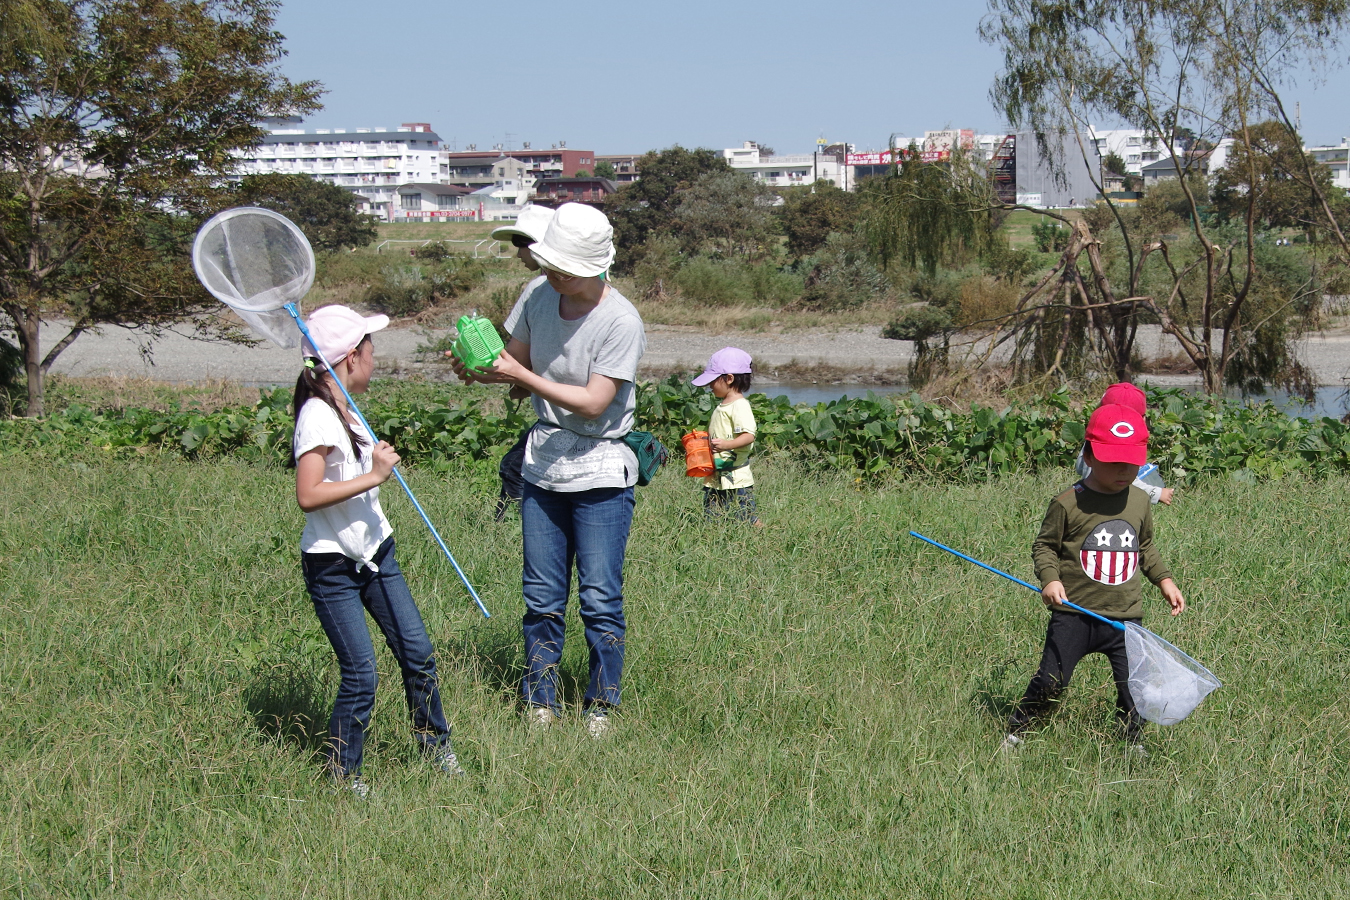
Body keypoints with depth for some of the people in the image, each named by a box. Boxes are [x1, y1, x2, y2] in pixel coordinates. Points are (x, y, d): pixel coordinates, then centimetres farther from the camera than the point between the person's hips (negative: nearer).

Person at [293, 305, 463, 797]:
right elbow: (307, 495, -30)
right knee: (360, 674, -7)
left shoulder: (344, 410, 9)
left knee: (416, 650, 8)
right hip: (332, 566, -9)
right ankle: (342, 773, 10)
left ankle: (434, 742, 26)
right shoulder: (319, 417, -21)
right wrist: (374, 476, -27)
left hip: (374, 551, 9)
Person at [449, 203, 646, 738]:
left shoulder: (621, 322, -18)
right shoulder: (538, 298, 0)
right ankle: (539, 705, 18)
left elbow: (593, 403, -20)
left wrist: (520, 376, -23)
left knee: (600, 599, -2)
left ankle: (601, 707, 12)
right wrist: (479, 371, -11)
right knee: (541, 596, 8)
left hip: (601, 472, -5)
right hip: (543, 463, 5)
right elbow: (517, 369, 11)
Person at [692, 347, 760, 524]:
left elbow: (748, 436, -25)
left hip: (735, 479, -10)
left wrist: (726, 444, -38)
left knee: (747, 522, -6)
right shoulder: (722, 406, 17)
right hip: (715, 479, 10)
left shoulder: (740, 406, -14)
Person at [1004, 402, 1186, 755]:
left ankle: (1135, 743, 24)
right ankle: (1015, 731, 18)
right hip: (1074, 614, -4)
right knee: (1051, 681, -1)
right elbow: (1044, 545, -2)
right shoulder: (1068, 504, -10)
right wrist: (1050, 578, -18)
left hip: (1125, 616, 4)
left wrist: (1164, 580, 13)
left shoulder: (1139, 502, 6)